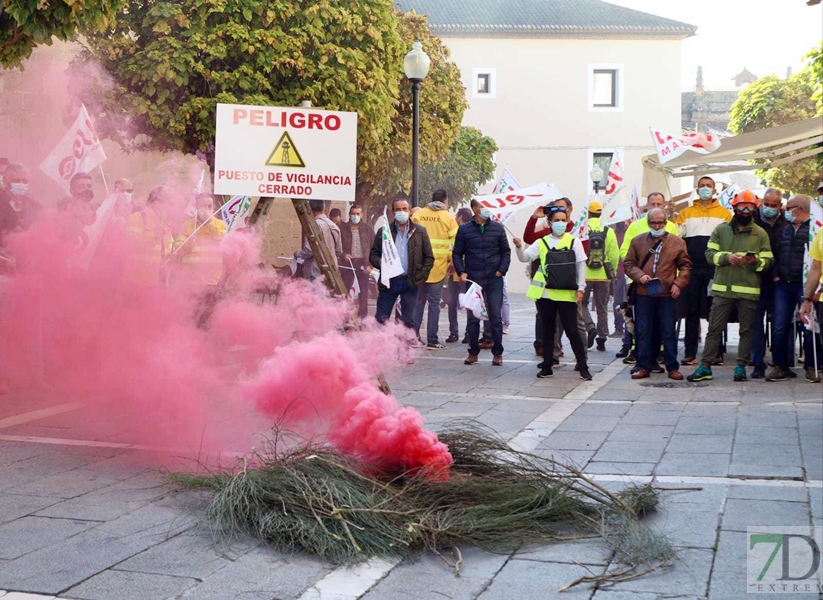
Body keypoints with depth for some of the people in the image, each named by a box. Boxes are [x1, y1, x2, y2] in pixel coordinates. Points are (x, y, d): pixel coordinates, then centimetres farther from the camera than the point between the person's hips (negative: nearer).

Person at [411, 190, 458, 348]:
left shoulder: (417, 214, 4)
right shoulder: (447, 217, -2)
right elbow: (456, 241, -7)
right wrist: (452, 260, 5)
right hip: (438, 266, -2)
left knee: (418, 302, 11)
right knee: (434, 303, 3)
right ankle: (432, 340, 4)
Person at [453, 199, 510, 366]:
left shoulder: (498, 228, 5)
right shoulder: (464, 230, 3)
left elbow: (506, 251, 9)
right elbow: (457, 253, 6)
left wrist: (502, 270, -4)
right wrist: (461, 272, -8)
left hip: (494, 279, 0)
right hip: (473, 279, 0)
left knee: (496, 317, 1)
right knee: (473, 317, 4)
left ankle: (497, 353, 9)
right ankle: (473, 352, 14)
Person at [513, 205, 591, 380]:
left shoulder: (574, 241, 1)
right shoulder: (542, 243, 7)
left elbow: (581, 266, 1)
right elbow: (525, 258, 1)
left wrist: (580, 288, -4)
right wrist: (519, 247, -19)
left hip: (567, 294, -2)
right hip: (545, 294, 2)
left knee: (572, 331, -2)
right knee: (548, 331, 10)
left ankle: (583, 367, 3)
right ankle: (547, 367, 17)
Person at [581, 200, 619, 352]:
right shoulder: (608, 231, -2)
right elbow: (614, 255, -3)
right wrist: (612, 272, 11)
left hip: (584, 275, -2)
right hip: (603, 276, 2)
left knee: (582, 304, 12)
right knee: (602, 309, 11)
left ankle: (590, 327, -10)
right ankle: (602, 339, 12)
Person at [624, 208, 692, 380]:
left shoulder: (677, 242, 4)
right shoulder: (637, 241, 8)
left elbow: (685, 265, 7)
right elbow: (628, 263, 8)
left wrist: (678, 284, -6)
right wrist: (639, 276, -10)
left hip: (667, 295, -1)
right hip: (643, 295, 1)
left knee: (669, 333, 4)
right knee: (643, 332, 6)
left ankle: (672, 368, 12)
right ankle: (643, 367, 13)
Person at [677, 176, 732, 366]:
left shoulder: (724, 213, 10)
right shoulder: (686, 213, 12)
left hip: (715, 269, -1)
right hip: (692, 269, 1)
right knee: (692, 311, 2)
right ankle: (690, 353, 5)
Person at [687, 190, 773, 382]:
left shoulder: (760, 234, 6)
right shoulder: (721, 229, 8)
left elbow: (768, 260, 5)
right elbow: (710, 253, 3)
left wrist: (756, 261, -16)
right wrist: (727, 257, -14)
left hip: (749, 290, 0)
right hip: (723, 289, 0)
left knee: (747, 330, 6)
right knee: (714, 328, 1)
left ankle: (741, 366, 16)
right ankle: (705, 366, 6)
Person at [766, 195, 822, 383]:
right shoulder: (785, 229, 15)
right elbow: (775, 253, 20)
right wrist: (775, 275, 7)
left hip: (805, 285, -5)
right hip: (783, 285, 5)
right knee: (779, 328, 3)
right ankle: (780, 366, 10)